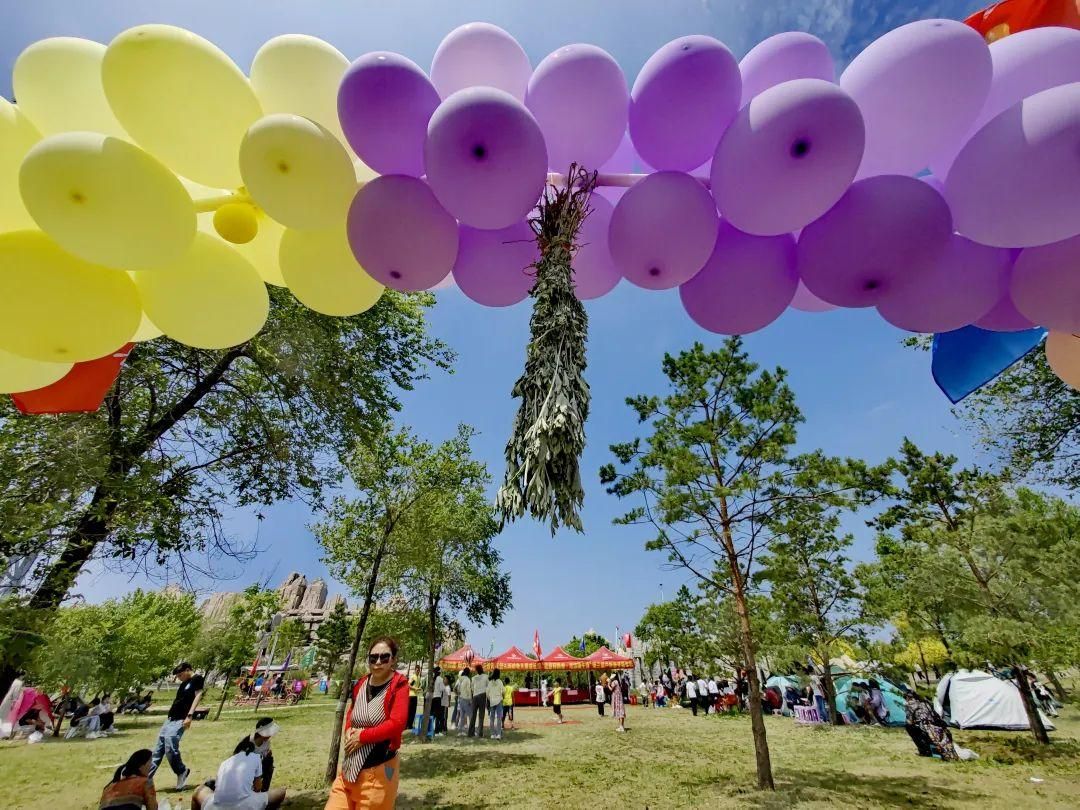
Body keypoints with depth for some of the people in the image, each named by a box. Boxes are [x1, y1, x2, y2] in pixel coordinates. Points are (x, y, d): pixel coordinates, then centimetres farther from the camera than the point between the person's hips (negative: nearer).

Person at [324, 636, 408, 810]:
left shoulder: (399, 685, -16)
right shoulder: (361, 684, 3)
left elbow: (397, 723, -24)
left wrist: (362, 736, -16)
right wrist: (348, 730, -1)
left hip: (378, 770, -6)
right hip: (350, 766, 6)